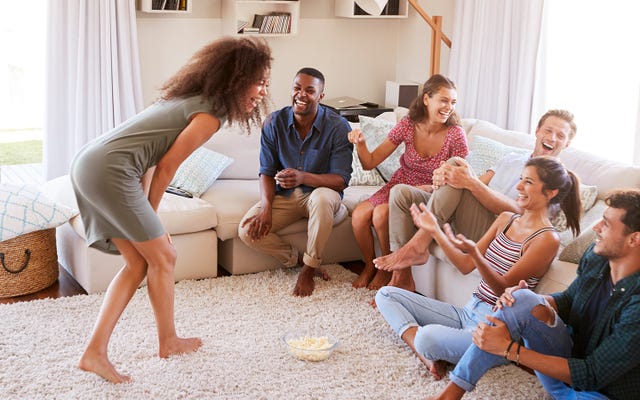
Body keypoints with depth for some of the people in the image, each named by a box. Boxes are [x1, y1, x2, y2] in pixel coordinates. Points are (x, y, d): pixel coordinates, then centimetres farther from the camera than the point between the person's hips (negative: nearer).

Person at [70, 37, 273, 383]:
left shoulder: (192, 98, 19)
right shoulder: (210, 114, -9)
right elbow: (166, 167, -8)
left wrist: (144, 217, 15)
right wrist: (150, 215, 8)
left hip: (88, 163, 9)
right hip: (109, 171, -9)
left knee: (138, 262, 13)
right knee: (162, 257, 5)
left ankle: (95, 352, 11)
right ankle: (168, 342, 23)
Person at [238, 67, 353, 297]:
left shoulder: (338, 126, -15)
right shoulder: (274, 123, -7)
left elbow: (341, 180, -19)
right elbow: (267, 172, -1)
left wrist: (303, 177, -37)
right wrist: (266, 207, -21)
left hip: (321, 194, -3)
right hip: (284, 196, 3)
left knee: (323, 197, -40)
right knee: (247, 230, -22)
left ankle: (308, 269, -20)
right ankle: (300, 260, 0)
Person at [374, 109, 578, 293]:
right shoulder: (511, 159, 24)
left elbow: (517, 212, -15)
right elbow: (480, 183, 12)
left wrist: (471, 183, -28)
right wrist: (441, 176, -13)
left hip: (494, 231, -7)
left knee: (455, 164, -24)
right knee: (401, 192, -8)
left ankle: (418, 246, -25)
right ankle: (402, 278, -10)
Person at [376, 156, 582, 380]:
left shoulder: (547, 239, -13)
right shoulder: (505, 219, 11)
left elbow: (503, 288, -16)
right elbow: (466, 266, 10)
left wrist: (474, 252, -32)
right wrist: (435, 231, 1)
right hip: (468, 312, 9)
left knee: (429, 337, -38)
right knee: (386, 294, 3)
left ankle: (428, 351, -3)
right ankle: (427, 353, -14)